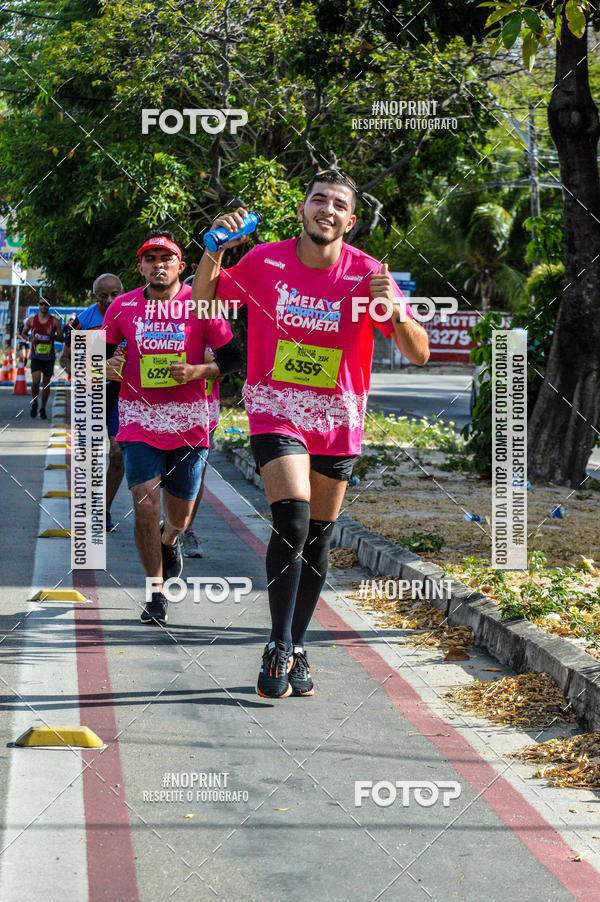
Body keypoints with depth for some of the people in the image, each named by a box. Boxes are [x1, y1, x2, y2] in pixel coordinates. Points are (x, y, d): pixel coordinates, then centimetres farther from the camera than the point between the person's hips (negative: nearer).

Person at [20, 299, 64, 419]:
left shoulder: (55, 321, -2)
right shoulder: (31, 320, 2)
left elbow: (62, 338, 1)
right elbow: (23, 334, 13)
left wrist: (53, 335, -20)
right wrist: (30, 338, -9)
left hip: (49, 356, 1)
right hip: (36, 355, 0)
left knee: (46, 383, 6)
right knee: (35, 381, -16)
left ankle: (43, 409, 22)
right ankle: (34, 403, 9)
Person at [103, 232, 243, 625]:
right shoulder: (123, 307, 2)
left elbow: (233, 358, 2)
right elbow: (101, 352, 14)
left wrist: (197, 371, -16)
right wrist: (107, 366, -9)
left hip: (189, 423, 0)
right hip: (139, 419, 0)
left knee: (180, 514, 10)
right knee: (145, 505, -13)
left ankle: (169, 539, 48)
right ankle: (156, 592, 2)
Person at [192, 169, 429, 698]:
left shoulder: (366, 273, -10)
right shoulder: (265, 262, -8)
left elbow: (419, 354, -10)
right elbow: (203, 300, 7)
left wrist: (393, 311, -30)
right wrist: (215, 250, -12)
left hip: (337, 421, 2)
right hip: (276, 411, -2)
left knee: (317, 539, 9)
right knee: (291, 522, -20)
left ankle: (297, 648, 25)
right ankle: (278, 650, -9)